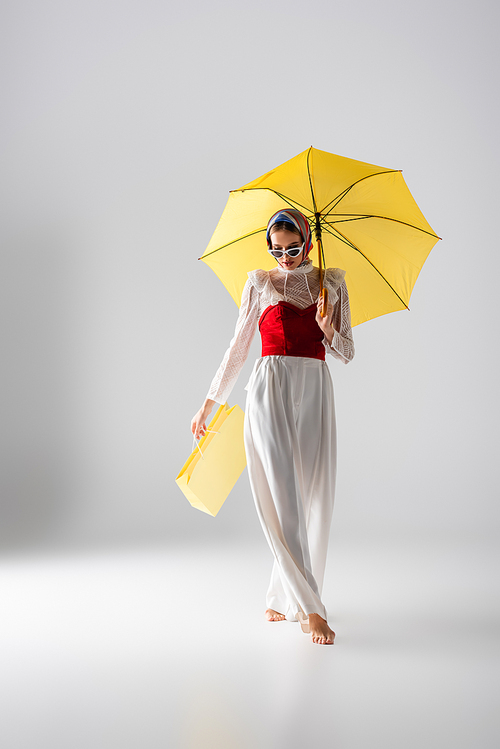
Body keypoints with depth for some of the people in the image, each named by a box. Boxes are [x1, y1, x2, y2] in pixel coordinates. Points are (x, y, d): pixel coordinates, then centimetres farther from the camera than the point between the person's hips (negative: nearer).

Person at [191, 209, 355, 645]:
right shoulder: (260, 285, 9)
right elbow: (238, 349, 13)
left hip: (315, 395, 2)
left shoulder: (332, 284, 12)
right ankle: (312, 609, -10)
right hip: (270, 393, -2)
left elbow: (347, 353, 10)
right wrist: (208, 405, 12)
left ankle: (282, 600, 18)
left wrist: (328, 331, -12)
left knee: (313, 501, 1)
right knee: (282, 500, -12)